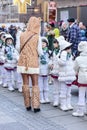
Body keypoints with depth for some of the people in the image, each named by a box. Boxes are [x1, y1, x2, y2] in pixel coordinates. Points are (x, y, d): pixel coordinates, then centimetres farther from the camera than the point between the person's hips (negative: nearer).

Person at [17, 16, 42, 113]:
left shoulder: (22, 35, -2)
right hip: (33, 63, -2)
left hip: (23, 62, 2)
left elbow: (19, 48, 6)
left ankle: (27, 105, 16)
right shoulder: (37, 36, -9)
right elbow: (39, 51, -5)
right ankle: (35, 106, 4)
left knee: (25, 83, 10)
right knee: (35, 84, 7)